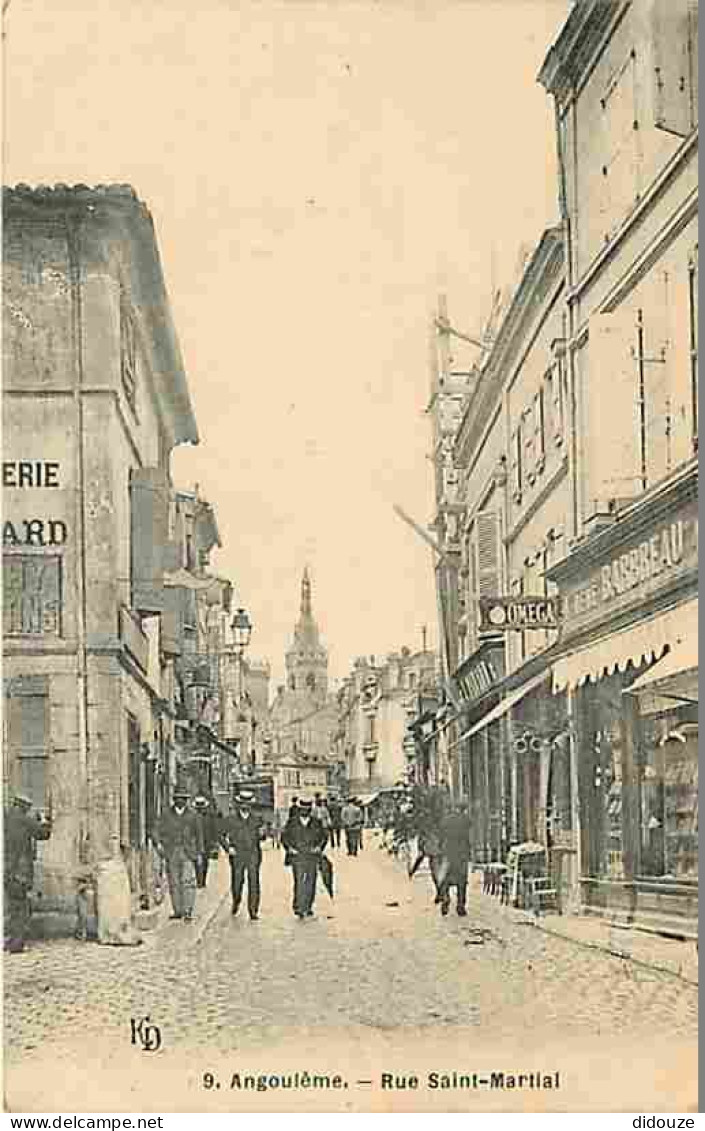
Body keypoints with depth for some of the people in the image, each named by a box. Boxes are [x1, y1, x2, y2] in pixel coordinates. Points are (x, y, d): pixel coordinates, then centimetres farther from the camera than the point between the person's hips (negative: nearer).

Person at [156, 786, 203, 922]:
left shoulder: (193, 816, 3)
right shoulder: (167, 815, 5)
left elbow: (199, 834, 9)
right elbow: (162, 831, 5)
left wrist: (199, 852, 7)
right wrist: (160, 842, -14)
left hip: (188, 853, -2)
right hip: (171, 853, 2)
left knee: (188, 882, -13)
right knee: (174, 883, 7)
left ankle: (188, 912, -14)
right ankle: (177, 911, 16)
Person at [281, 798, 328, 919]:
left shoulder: (316, 823, 7)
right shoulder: (292, 823, 3)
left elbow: (324, 836, 17)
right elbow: (284, 837, 10)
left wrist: (319, 846, 1)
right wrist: (289, 847, -5)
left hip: (312, 856, 3)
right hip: (297, 857, -3)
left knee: (311, 883, 7)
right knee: (299, 882, -12)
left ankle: (308, 908, 18)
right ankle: (298, 908, -10)